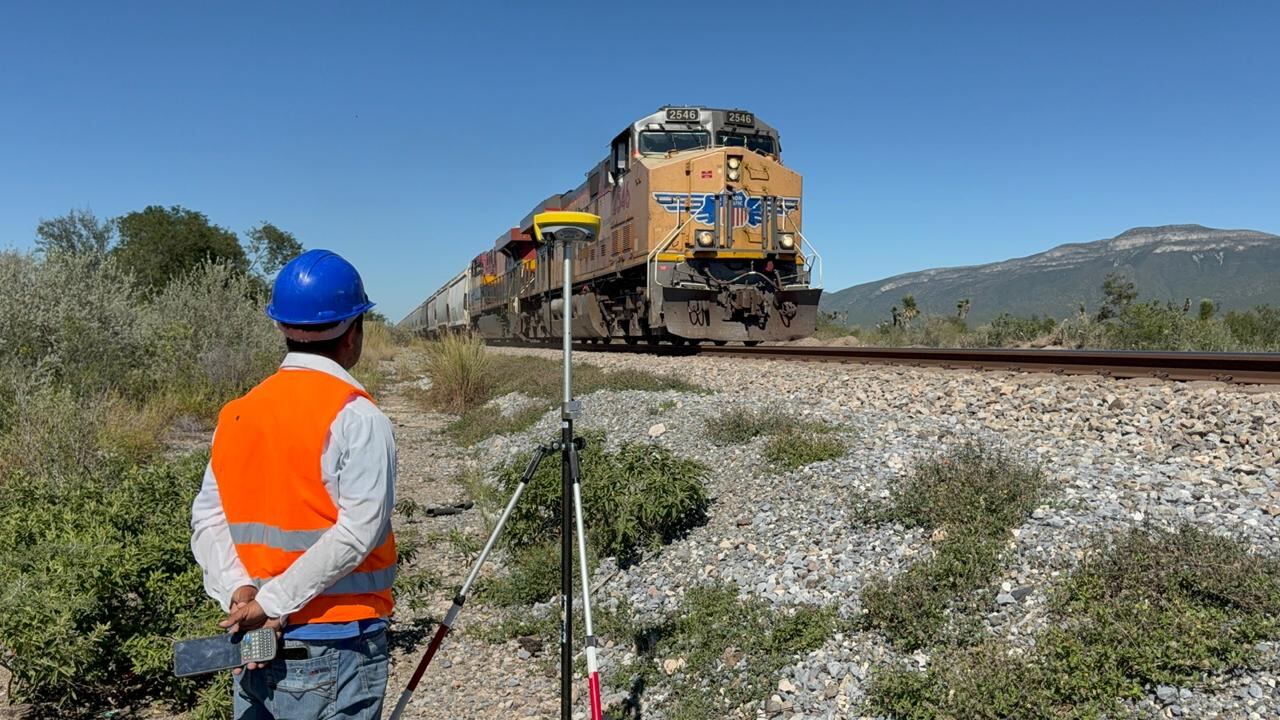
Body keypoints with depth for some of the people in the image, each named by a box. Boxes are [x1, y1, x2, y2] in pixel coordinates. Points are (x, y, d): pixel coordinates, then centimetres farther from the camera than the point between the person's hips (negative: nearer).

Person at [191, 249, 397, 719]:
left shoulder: (236, 414, 6)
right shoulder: (356, 416, -14)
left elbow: (207, 518, 2)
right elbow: (358, 532, -22)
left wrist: (238, 590, -8)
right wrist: (273, 602, -17)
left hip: (252, 643, 6)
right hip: (334, 647, -6)